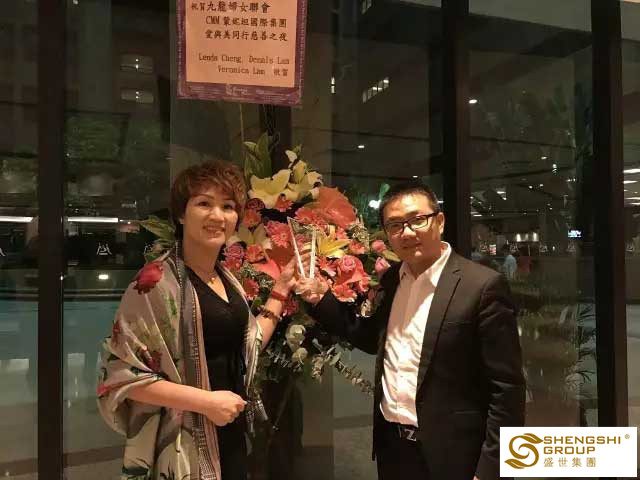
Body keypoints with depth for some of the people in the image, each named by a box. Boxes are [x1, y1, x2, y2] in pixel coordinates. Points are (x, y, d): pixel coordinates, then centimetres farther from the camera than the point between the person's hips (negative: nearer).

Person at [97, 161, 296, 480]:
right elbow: (123, 374, -18)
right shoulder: (157, 280, -18)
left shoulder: (226, 279, 5)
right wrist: (205, 401, -21)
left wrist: (281, 289, 12)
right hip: (182, 447, -7)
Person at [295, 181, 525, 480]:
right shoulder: (390, 279, 2)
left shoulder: (482, 286, -17)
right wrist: (321, 298, 3)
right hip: (390, 446, 6)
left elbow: (507, 388, -15)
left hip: (447, 455, -6)